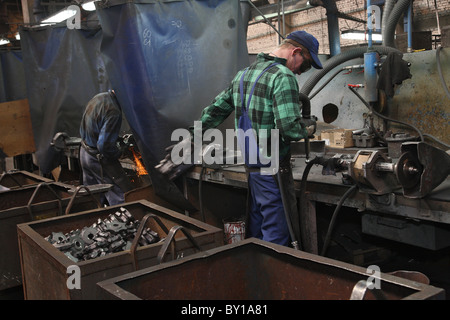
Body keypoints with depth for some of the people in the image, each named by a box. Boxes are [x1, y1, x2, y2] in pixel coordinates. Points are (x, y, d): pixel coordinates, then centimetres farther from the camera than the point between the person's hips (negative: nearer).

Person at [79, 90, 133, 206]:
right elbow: (104, 146, -29)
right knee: (121, 197, -1)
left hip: (84, 152, 10)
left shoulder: (98, 97, 2)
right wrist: (119, 153, -11)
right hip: (99, 158, -9)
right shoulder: (114, 112, -28)